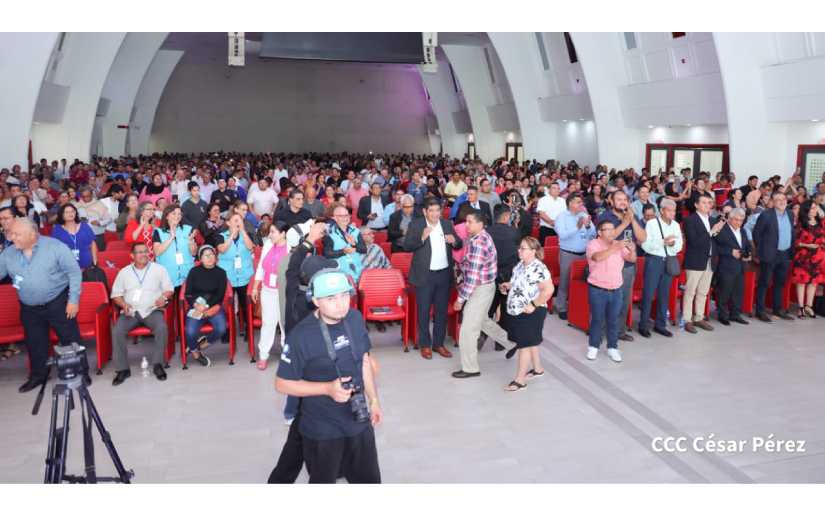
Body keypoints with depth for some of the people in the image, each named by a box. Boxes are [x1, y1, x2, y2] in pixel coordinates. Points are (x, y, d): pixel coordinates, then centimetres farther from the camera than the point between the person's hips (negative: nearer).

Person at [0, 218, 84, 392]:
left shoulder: (55, 247, -14)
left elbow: (74, 272, -12)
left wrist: (73, 300, -14)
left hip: (58, 303, -4)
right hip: (29, 309, 5)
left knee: (70, 339, 4)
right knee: (35, 344, 17)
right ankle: (37, 375, 35)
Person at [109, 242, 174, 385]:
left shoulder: (159, 269, 10)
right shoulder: (124, 272, 14)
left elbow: (169, 289, 9)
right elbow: (116, 294, 13)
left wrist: (164, 297, -13)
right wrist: (124, 304, -7)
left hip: (152, 310, -1)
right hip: (130, 311, 2)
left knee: (162, 328, -33)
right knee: (117, 331, -27)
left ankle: (157, 364, -17)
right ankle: (122, 369, -15)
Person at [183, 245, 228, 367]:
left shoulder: (221, 272, 6)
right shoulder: (194, 271, 7)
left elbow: (220, 295, 0)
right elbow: (187, 294, 4)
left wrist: (206, 307, -13)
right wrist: (196, 305, -16)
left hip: (214, 307, 0)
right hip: (196, 307, 0)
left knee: (221, 329, -27)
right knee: (190, 332, -26)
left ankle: (201, 345, 4)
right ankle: (195, 353, 8)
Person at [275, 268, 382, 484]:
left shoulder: (355, 319, -7)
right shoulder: (301, 336, -24)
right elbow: (283, 384, -16)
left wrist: (373, 399, 8)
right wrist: (327, 388, -26)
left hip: (359, 421, 5)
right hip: (322, 429, -5)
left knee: (369, 479, 22)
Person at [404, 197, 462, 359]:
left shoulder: (447, 224, 7)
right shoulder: (416, 224, -5)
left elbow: (459, 245, 12)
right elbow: (406, 246, -11)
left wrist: (454, 241, -11)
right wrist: (422, 238, -26)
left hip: (444, 274, 4)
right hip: (424, 275, -3)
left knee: (442, 311, 12)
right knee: (424, 311, 6)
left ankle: (439, 343, 24)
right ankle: (425, 345, 18)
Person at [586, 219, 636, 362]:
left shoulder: (619, 245, 6)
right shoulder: (593, 244, -10)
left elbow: (632, 259, 0)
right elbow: (598, 257, -30)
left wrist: (632, 250, -22)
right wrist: (615, 248, -37)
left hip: (616, 290, 4)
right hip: (598, 290, -4)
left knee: (614, 320, 10)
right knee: (597, 319, 6)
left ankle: (612, 347, 22)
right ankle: (593, 346, 21)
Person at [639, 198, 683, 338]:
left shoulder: (676, 225, 8)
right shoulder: (652, 223, -6)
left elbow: (679, 247, 7)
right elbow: (646, 245, -14)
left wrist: (673, 244, -15)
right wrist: (663, 242, -25)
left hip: (669, 261, 5)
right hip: (654, 260, -5)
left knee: (664, 294, 10)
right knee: (648, 293, -2)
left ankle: (660, 325, 20)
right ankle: (643, 325, 7)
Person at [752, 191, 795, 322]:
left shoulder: (790, 214, 8)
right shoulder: (766, 215, -11)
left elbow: (791, 233, 16)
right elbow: (756, 232, -7)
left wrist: (791, 250, 10)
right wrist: (760, 250, -4)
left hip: (785, 254, 6)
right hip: (770, 254, -6)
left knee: (780, 283, 14)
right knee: (764, 283, 0)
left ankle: (778, 309, 25)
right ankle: (760, 311, 5)